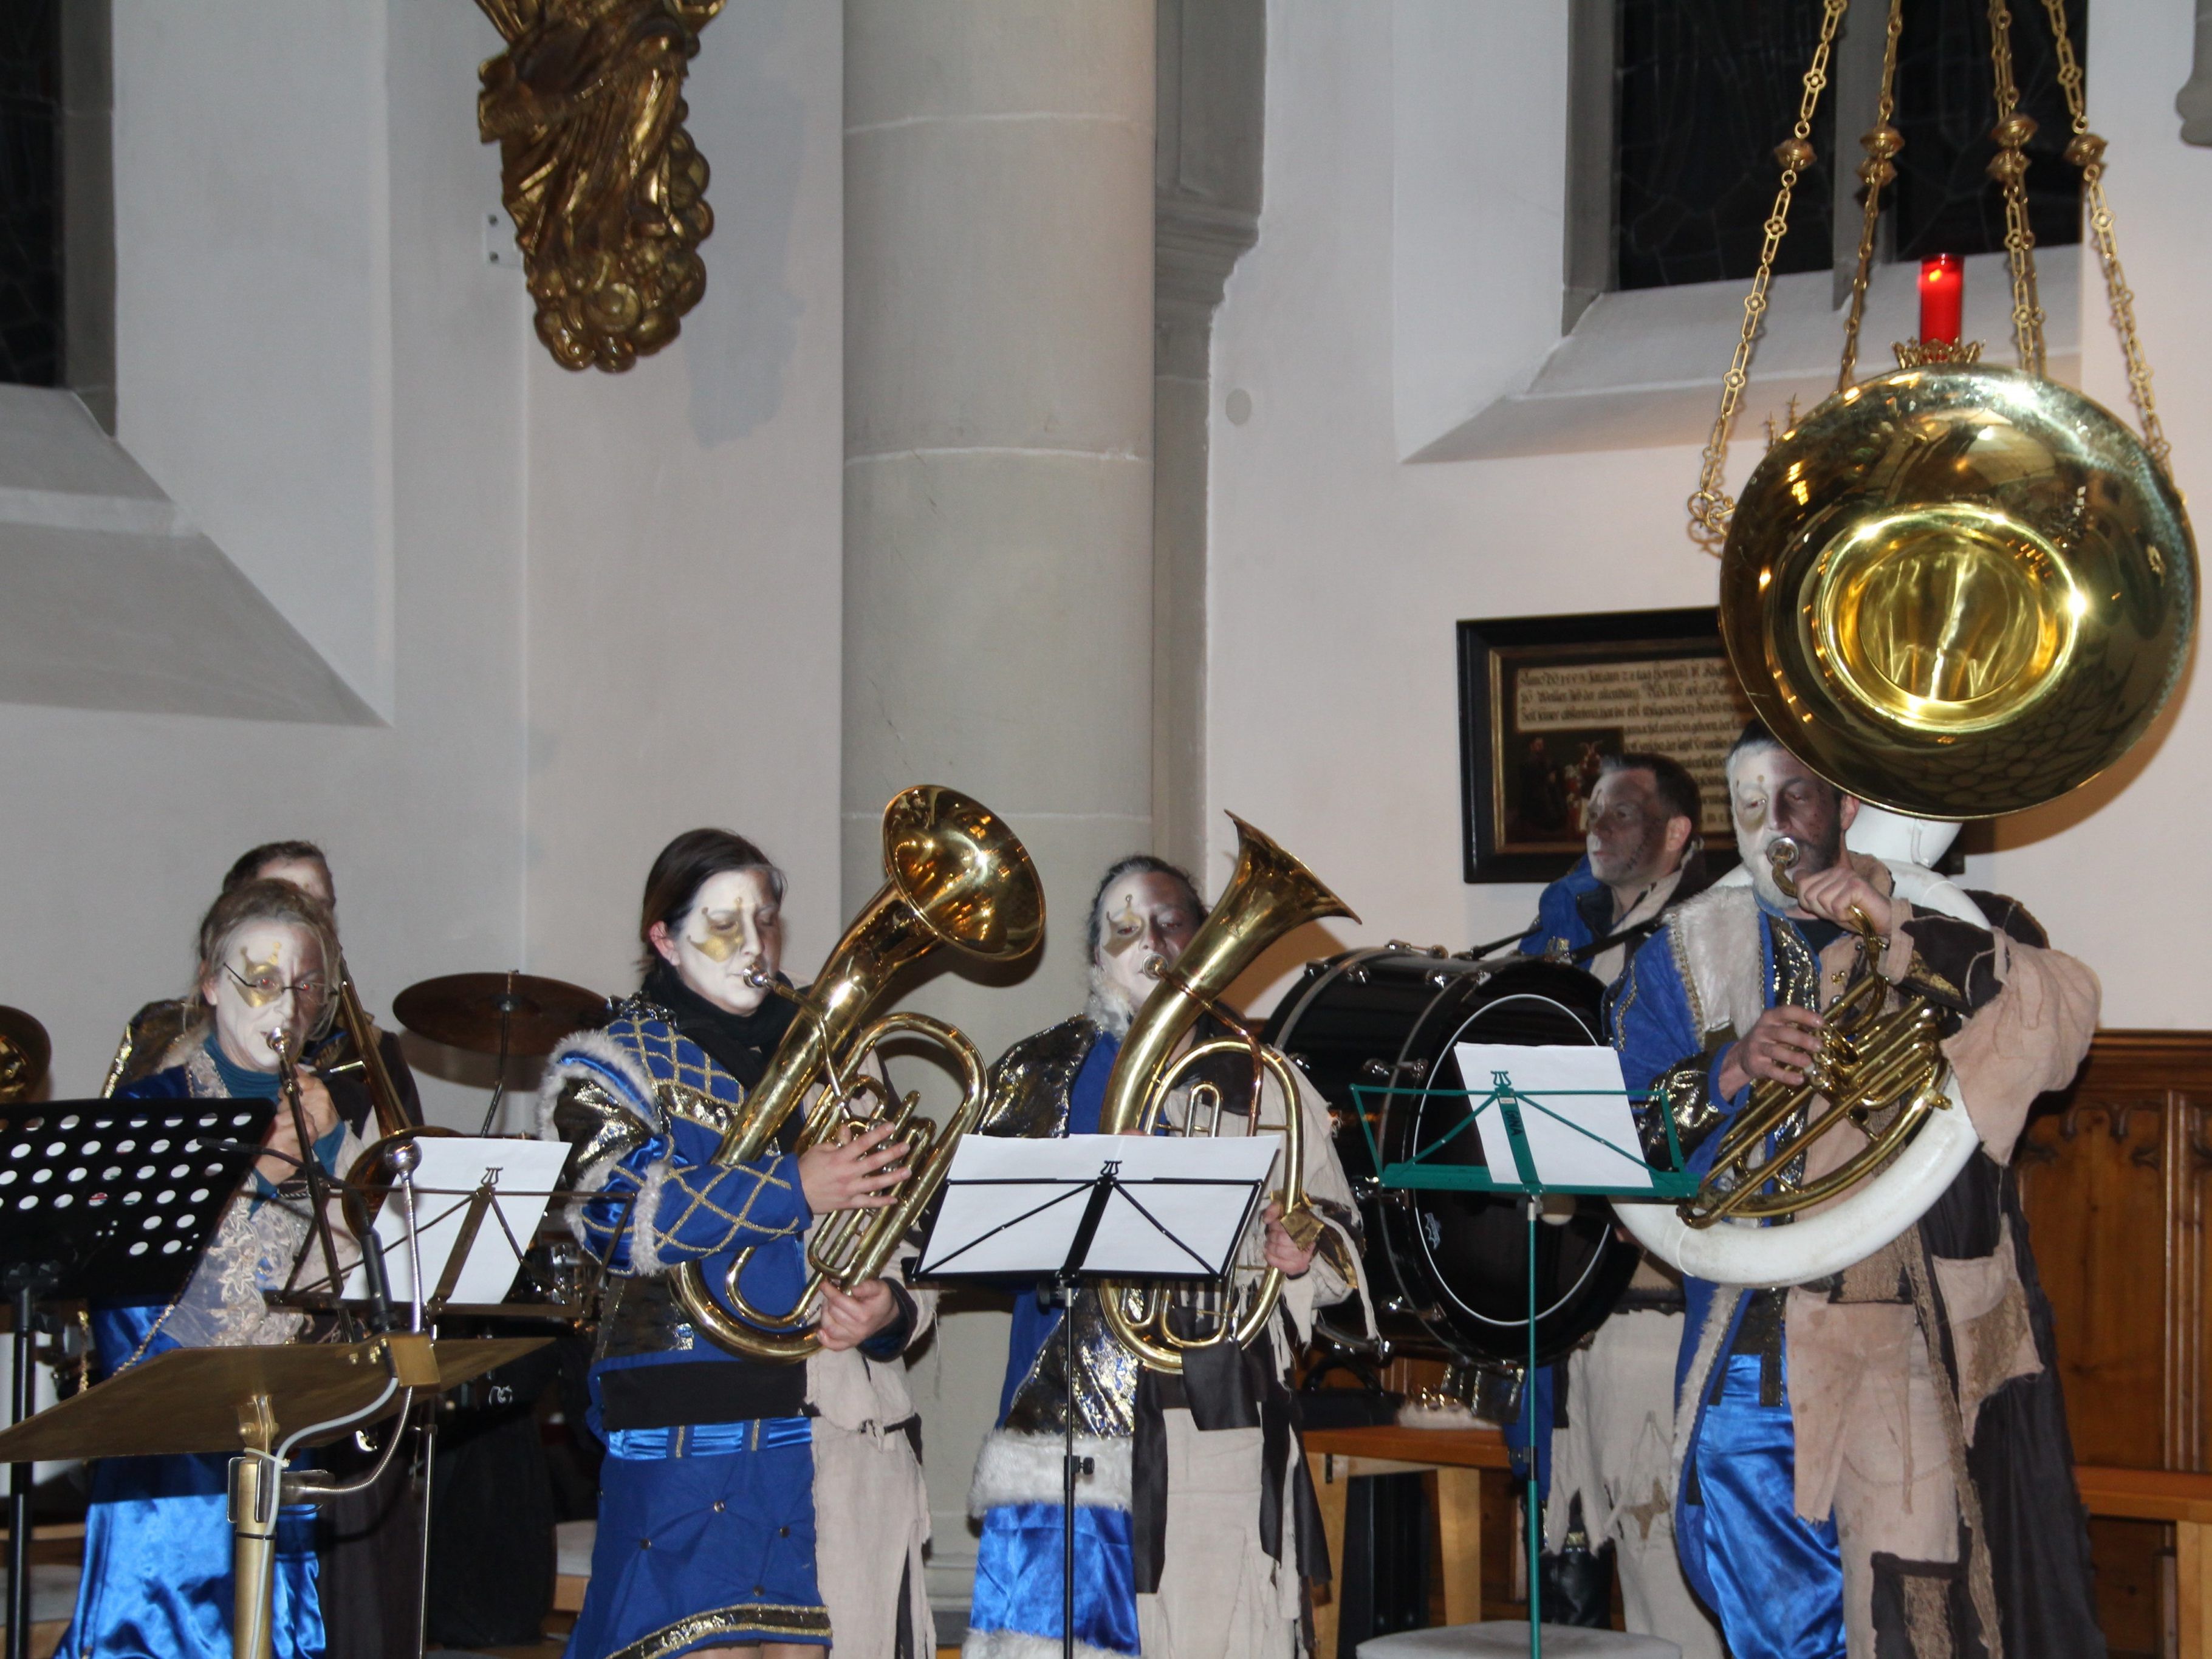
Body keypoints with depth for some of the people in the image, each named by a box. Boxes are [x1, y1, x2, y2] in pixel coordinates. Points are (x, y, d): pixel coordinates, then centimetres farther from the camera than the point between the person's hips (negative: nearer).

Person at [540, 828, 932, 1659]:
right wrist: (795, 1189, -18)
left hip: (849, 1428, 4)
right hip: (693, 1430, -4)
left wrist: (892, 1308, -4)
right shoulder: (616, 1063, 8)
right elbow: (612, 1215, -11)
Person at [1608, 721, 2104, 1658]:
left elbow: (2062, 1019, -15)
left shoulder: (1950, 927, 5)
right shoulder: (1692, 949, 13)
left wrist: (1895, 929, -22)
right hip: (1751, 1348, 3)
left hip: (1919, 1341, -3)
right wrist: (1729, 1073, -13)